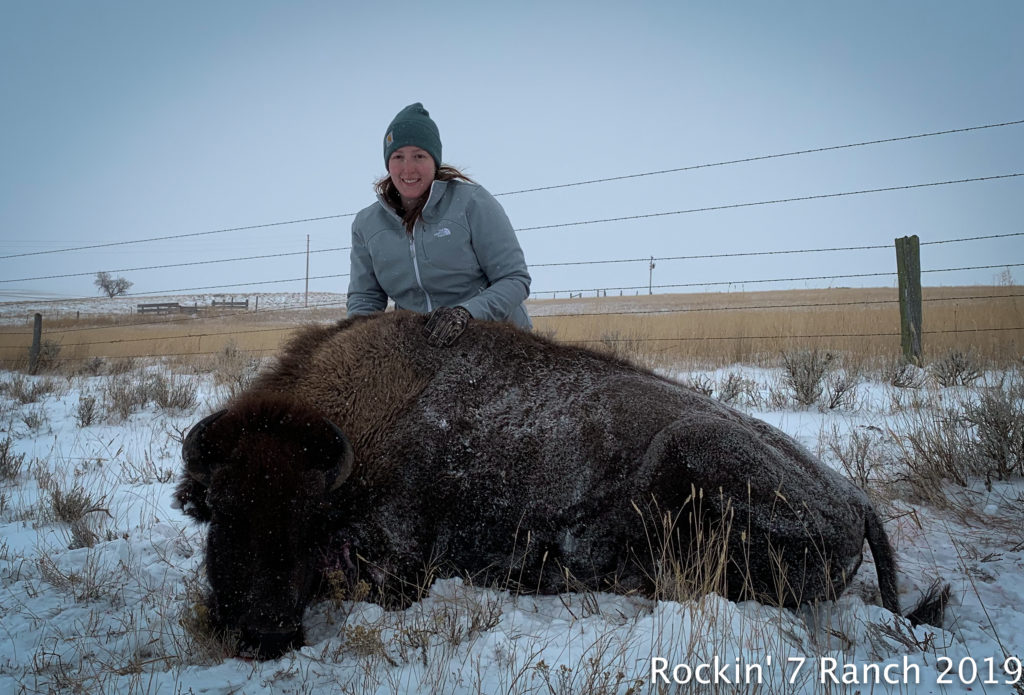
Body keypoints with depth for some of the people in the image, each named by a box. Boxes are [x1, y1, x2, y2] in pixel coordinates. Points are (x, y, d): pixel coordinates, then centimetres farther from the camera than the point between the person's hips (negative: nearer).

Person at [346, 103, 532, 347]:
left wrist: (466, 312, -23)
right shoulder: (366, 225, 7)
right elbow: (364, 298, 13)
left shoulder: (472, 202, -6)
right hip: (419, 346, 3)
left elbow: (515, 280, -7)